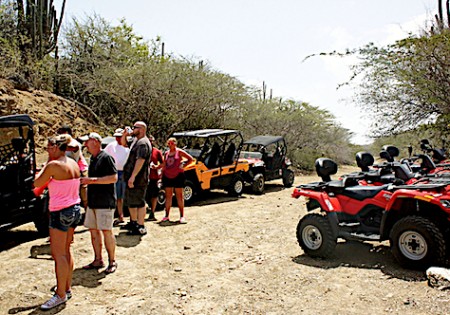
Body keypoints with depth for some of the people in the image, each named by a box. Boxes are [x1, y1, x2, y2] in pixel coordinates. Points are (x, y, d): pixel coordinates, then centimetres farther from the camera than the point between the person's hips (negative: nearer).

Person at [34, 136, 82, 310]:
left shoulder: (53, 165, -16)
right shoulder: (73, 164, 9)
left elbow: (36, 183, -5)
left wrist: (45, 164, 2)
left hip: (60, 212, -9)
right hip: (75, 209, 9)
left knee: (58, 254, -2)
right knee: (66, 250, 17)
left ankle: (61, 294, 4)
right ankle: (67, 288, 25)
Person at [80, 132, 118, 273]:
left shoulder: (106, 157, -11)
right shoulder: (93, 159, 16)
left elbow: (114, 178, -20)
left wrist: (92, 180, -22)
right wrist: (86, 180, 10)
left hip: (105, 202, -9)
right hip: (93, 201, 9)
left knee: (106, 231, -4)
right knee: (93, 230, 11)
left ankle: (112, 262, 8)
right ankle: (98, 260, 22)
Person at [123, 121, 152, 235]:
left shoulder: (143, 143, -17)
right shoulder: (136, 140, 16)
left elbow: (140, 160, -27)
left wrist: (133, 176, -30)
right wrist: (126, 134, 13)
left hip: (138, 179, -11)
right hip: (132, 177, 11)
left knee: (139, 202, -5)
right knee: (130, 201, 21)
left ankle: (141, 227, 1)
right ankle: (134, 222, 36)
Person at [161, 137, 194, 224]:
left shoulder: (179, 151, -1)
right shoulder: (166, 153, 12)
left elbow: (190, 159, 0)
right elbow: (164, 165, 18)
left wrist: (183, 165, -8)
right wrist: (162, 174, 11)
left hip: (178, 176, -4)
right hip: (167, 177, 4)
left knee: (179, 196, -1)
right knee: (168, 196, 8)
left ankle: (182, 216, 2)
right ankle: (166, 216, 15)